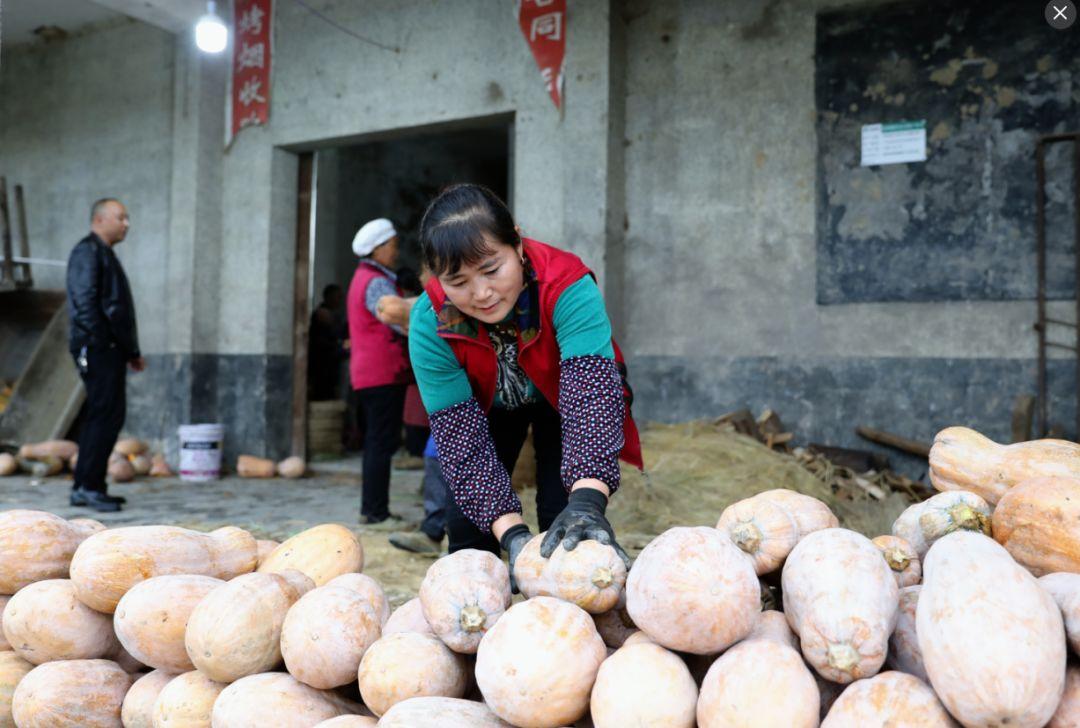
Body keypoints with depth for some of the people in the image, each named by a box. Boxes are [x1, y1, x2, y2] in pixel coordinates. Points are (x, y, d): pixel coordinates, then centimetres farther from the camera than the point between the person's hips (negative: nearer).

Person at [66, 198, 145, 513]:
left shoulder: (105, 254, 25)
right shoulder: (87, 251, -6)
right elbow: (85, 302, -16)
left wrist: (132, 351, 21)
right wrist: (98, 341, -21)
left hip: (110, 349, 10)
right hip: (97, 347, -10)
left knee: (99, 416, 10)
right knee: (108, 413, -13)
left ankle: (85, 487, 14)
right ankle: (88, 486, -10)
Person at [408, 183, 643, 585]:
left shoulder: (567, 285, -37)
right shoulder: (430, 323, -31)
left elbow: (591, 390, -47)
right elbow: (461, 437, -31)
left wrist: (587, 502, -62)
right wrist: (512, 533, -41)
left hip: (561, 397, -1)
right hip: (487, 406, 2)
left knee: (565, 522, -14)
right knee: (468, 524, -6)